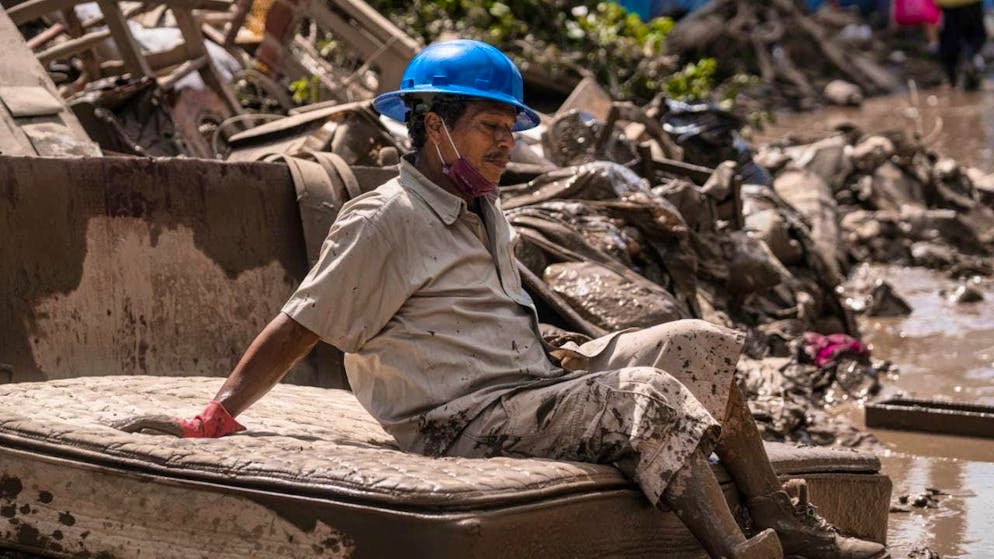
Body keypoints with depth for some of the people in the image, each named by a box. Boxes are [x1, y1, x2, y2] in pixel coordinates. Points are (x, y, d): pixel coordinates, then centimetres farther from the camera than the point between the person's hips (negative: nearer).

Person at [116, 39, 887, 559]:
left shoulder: (483, 209, 18)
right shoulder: (384, 223, -10)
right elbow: (298, 329, -8)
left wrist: (558, 355, 16)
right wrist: (215, 418, -9)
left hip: (533, 389, 10)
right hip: (466, 423, -9)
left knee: (698, 345, 4)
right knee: (648, 395, -29)